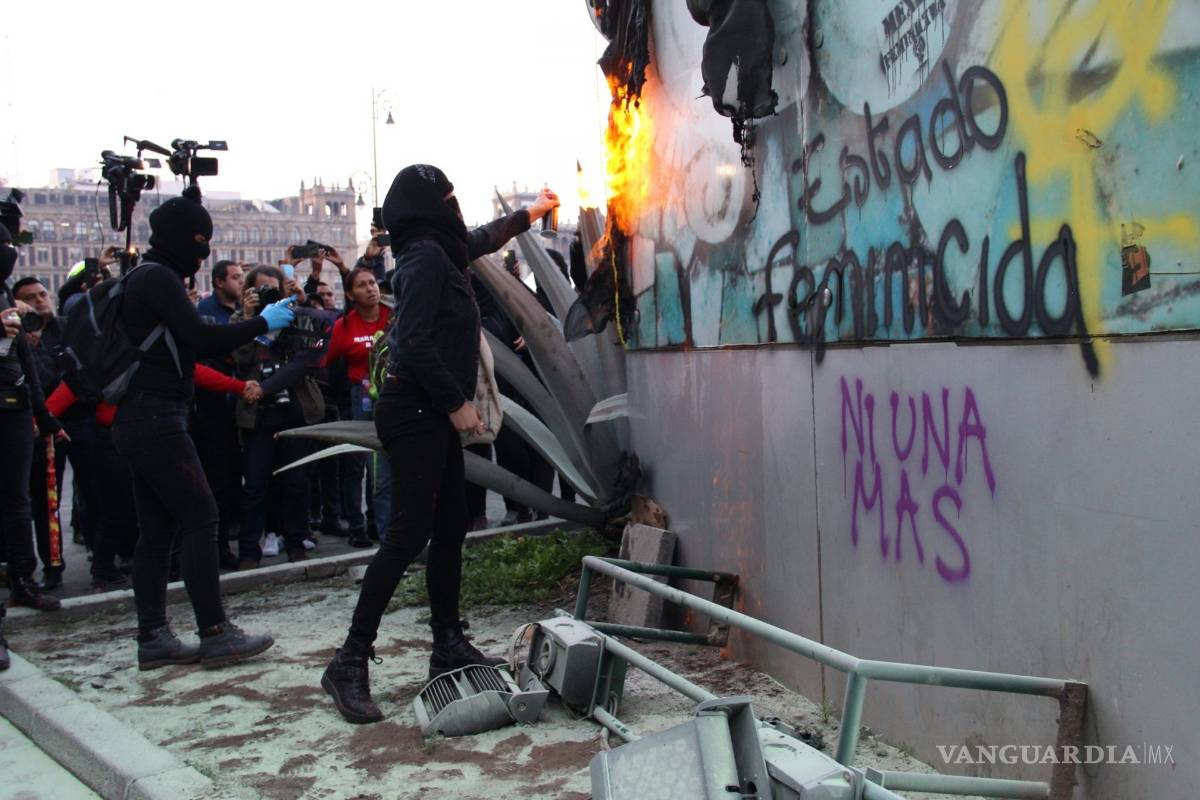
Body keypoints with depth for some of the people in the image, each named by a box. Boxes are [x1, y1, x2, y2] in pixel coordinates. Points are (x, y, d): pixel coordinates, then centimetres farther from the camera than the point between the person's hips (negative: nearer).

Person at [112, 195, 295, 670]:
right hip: (156, 420, -10)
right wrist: (262, 323, -8)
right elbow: (200, 340, -18)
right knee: (200, 516, -8)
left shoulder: (141, 278, 21)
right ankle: (215, 635, -6)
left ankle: (152, 638, 12)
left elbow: (185, 346, 21)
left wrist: (251, 333, 14)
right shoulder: (159, 278, -10)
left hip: (139, 420, 10)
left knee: (158, 528, 9)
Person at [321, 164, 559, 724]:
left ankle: (449, 645, 22)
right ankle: (350, 661, -8)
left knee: (451, 527, 12)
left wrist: (529, 213, 52)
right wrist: (456, 403, -18)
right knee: (409, 534, -12)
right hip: (416, 411, -10)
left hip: (433, 413, 10)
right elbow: (415, 342, -21)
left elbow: (480, 241, 39)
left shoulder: (440, 252, 17)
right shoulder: (425, 256, -12)